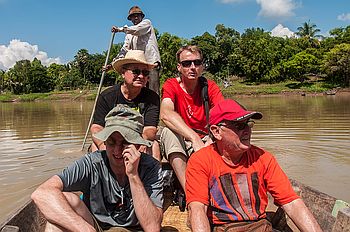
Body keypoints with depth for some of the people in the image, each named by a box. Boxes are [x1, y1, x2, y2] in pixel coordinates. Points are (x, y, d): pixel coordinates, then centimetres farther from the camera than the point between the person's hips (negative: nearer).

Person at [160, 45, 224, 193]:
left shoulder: (210, 87, -1)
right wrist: (194, 138, -41)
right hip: (179, 143, -1)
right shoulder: (171, 85, -7)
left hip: (205, 141, 2)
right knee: (168, 131, -33)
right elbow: (165, 114, -29)